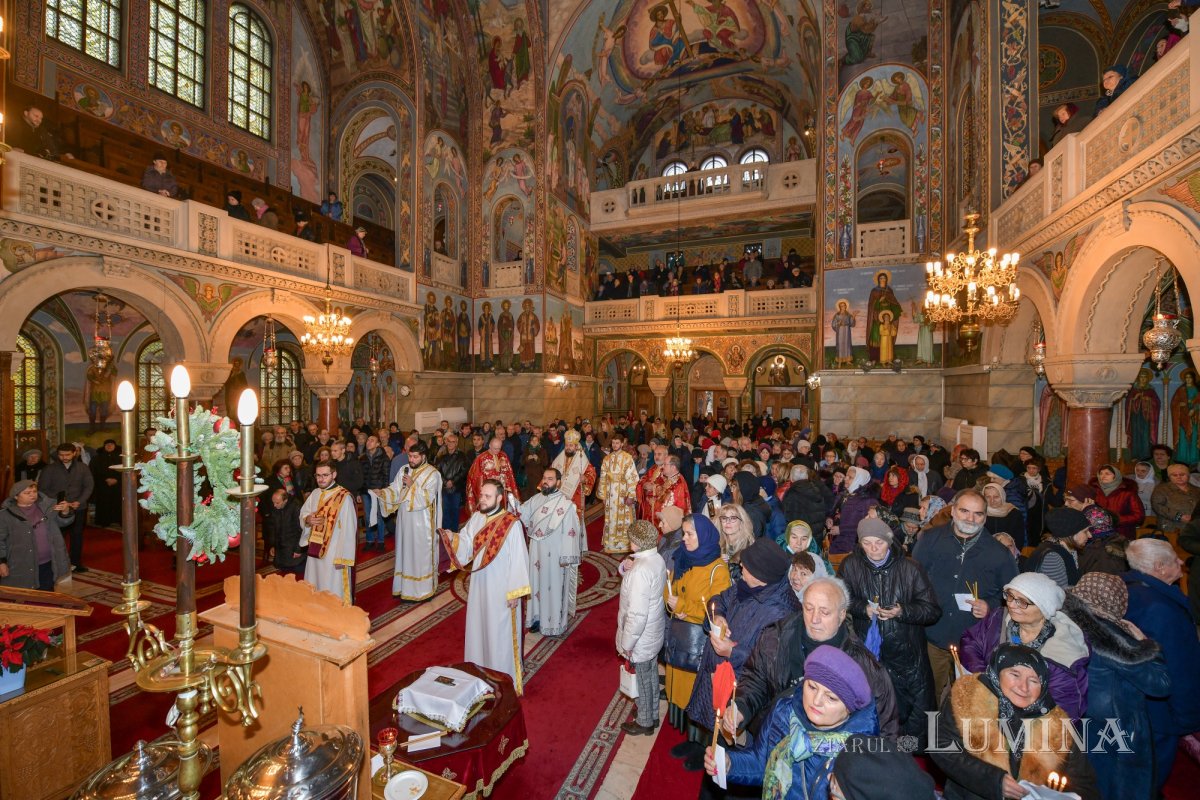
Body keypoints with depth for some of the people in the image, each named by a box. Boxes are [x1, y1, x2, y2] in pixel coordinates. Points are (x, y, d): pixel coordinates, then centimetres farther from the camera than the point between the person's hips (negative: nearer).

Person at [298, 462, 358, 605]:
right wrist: (307, 519, -9)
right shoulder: (315, 493, 7)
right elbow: (303, 513, 17)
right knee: (314, 588, 19)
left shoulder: (344, 497, -16)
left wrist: (342, 557, -19)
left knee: (333, 592, 1)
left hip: (334, 553, -7)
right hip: (315, 550, 7)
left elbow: (348, 529, -17)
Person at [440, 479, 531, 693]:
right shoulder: (476, 517, -2)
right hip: (479, 585, 6)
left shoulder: (511, 524, -20)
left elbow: (518, 560, -18)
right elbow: (465, 544, 0)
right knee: (478, 629, 21)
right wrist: (452, 537, -20)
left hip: (501, 589, -6)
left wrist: (515, 592, -16)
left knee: (500, 633, 8)